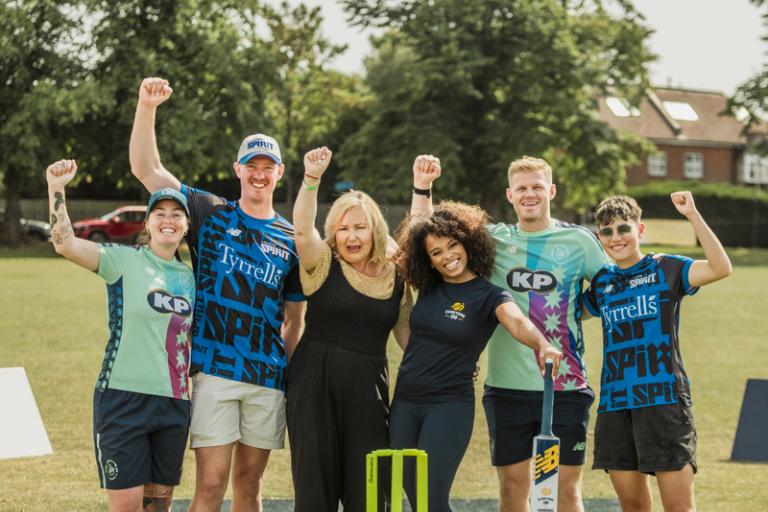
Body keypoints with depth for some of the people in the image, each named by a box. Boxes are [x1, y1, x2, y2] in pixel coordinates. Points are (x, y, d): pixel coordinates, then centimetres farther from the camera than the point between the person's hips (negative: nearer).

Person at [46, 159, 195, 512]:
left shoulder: (189, 276, 12)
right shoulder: (124, 260, -3)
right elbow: (65, 244, -17)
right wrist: (56, 188, -26)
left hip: (174, 403, 5)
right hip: (124, 396, -5)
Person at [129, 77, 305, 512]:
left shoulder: (291, 240, 10)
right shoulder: (211, 214, 6)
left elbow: (294, 319, 14)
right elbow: (147, 168, 0)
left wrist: (294, 377, 4)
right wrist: (147, 106, -13)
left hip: (268, 378, 3)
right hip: (215, 370, -2)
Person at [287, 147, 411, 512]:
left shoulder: (395, 279, 9)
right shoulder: (323, 266, 0)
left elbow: (407, 334, 16)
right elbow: (302, 228, -18)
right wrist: (311, 179, -31)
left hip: (368, 390, 2)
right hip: (316, 386, -2)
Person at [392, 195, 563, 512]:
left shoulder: (489, 296, -11)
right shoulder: (429, 287, 5)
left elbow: (518, 323, -32)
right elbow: (420, 229, 24)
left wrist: (541, 345, -51)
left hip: (449, 406, -6)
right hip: (404, 403, 6)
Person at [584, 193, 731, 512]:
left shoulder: (666, 269, -1)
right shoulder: (602, 282, 13)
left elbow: (721, 268, -17)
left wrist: (692, 215, -24)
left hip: (663, 398, -5)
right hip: (614, 402, 5)